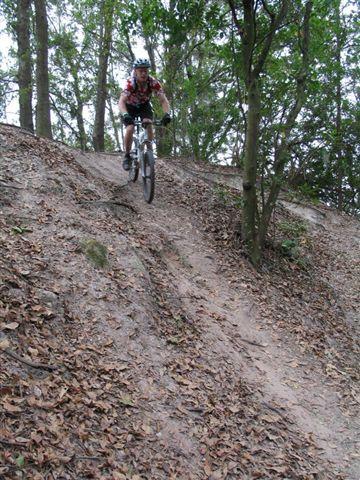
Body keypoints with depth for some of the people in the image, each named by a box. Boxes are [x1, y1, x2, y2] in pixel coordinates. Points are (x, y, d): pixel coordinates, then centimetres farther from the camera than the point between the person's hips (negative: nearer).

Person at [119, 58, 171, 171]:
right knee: (130, 129, -22)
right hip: (129, 106, -2)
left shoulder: (153, 82, -28)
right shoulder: (130, 83, -34)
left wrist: (167, 114, -50)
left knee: (149, 126, -23)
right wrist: (125, 115, -63)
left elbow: (163, 100, -31)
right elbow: (121, 101, -44)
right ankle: (127, 156, -3)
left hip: (144, 105, 2)